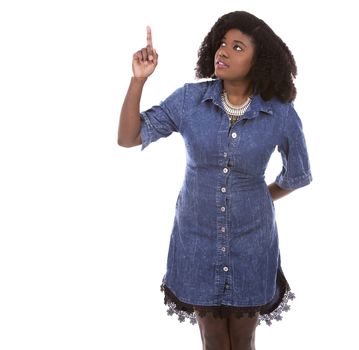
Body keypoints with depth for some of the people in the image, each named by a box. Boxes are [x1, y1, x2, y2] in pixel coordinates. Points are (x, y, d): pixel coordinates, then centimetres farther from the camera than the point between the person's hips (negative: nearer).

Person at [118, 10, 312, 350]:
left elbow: (297, 175, 3)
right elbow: (128, 138, -11)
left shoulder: (281, 114, -13)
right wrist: (138, 79, -20)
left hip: (251, 240, 0)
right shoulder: (189, 99, -11)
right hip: (197, 237, 1)